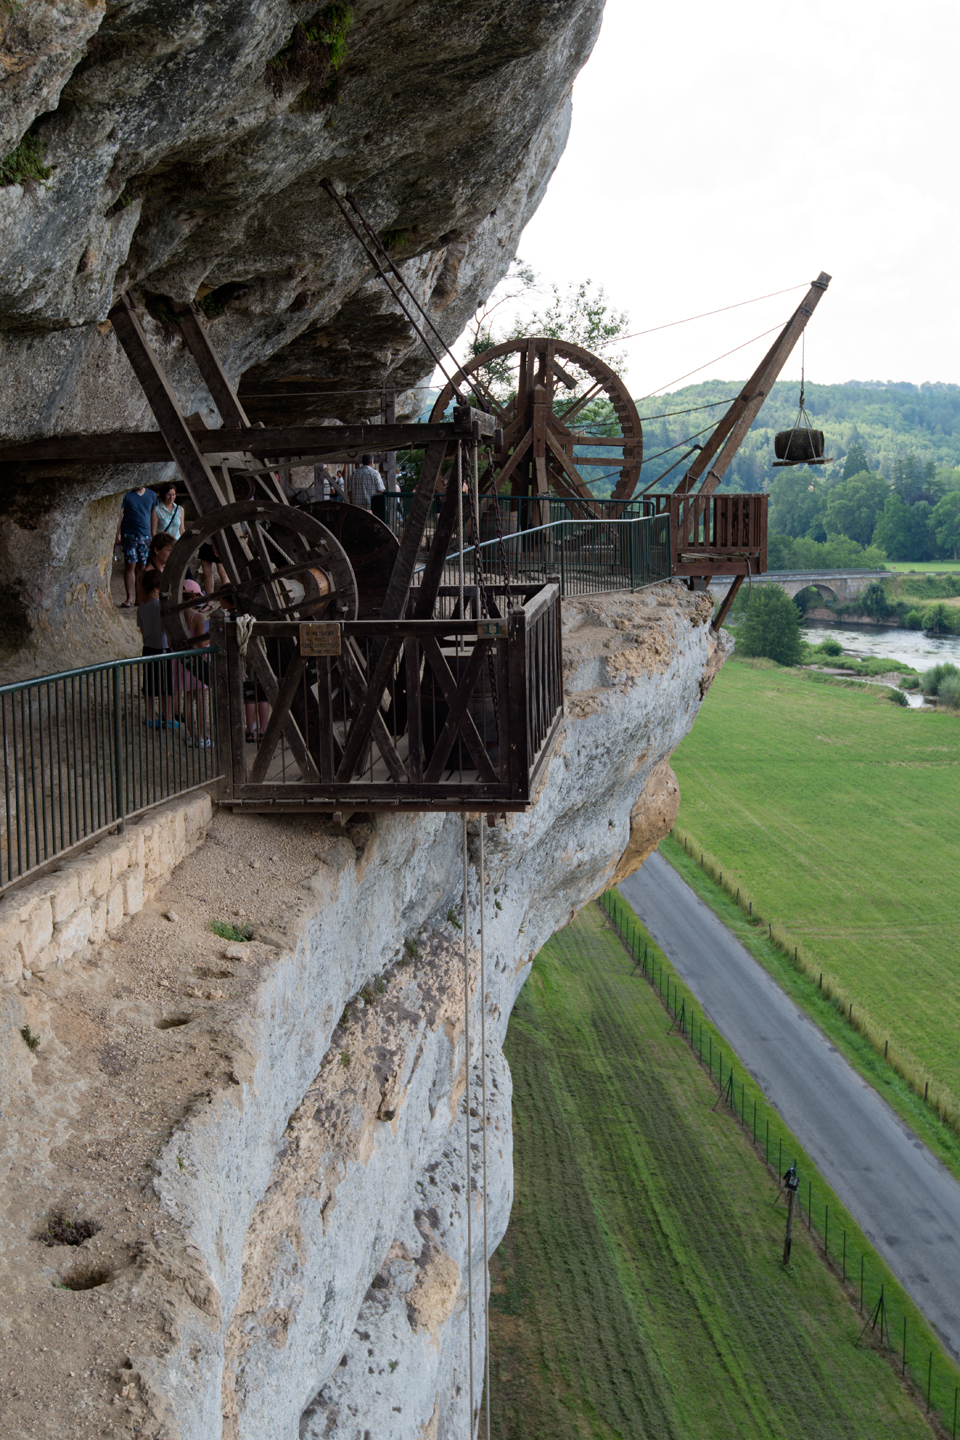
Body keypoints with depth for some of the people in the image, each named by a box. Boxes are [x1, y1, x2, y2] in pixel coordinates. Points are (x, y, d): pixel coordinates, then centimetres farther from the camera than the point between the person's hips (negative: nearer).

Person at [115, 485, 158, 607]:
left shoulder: (151, 495, 10)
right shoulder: (127, 495, -2)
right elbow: (120, 515, -1)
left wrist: (154, 535, 15)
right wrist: (118, 535, -7)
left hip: (145, 536, 3)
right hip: (129, 535, -3)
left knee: (141, 567, 4)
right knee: (130, 566, -7)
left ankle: (139, 598, 9)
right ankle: (130, 598, -4)